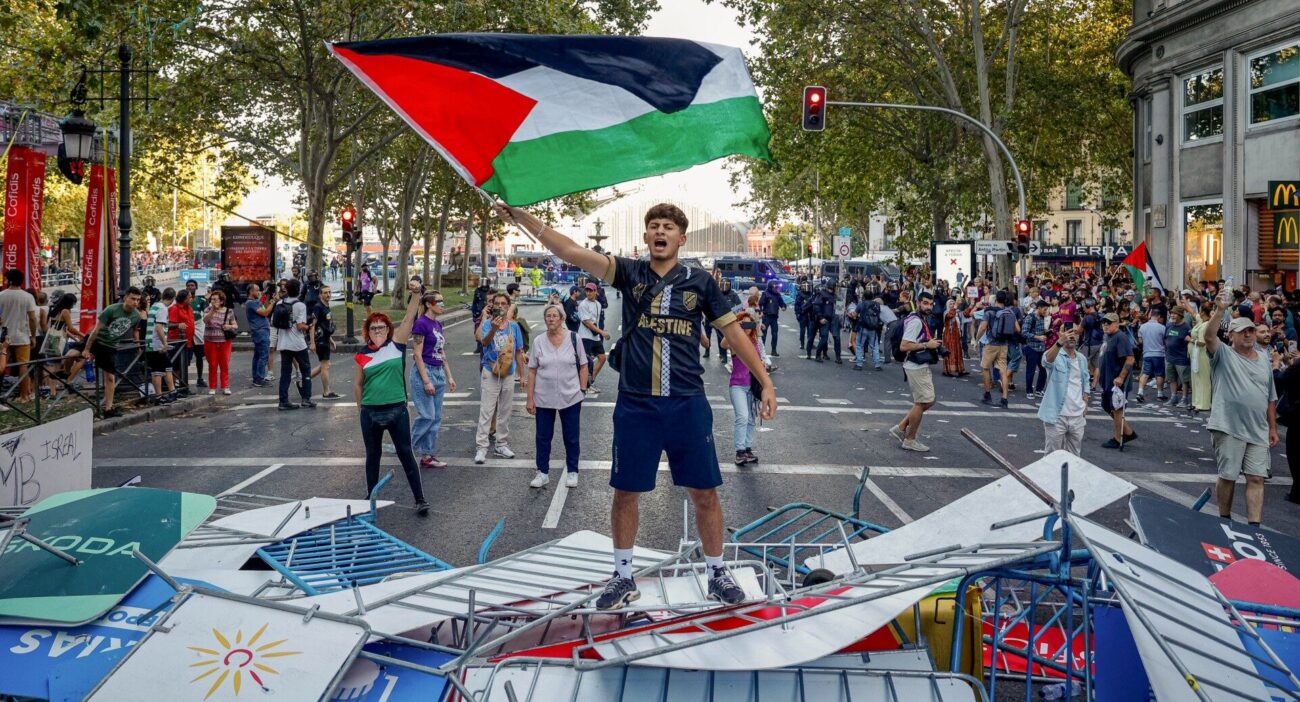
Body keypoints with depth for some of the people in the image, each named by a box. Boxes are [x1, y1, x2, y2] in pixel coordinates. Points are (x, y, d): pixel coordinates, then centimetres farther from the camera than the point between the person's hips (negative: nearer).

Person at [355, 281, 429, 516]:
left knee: (406, 455, 5)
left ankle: (420, 500, 9)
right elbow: (358, 384, 11)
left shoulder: (396, 343, -2)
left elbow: (409, 318, -13)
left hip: (397, 410, -2)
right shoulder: (363, 354, 1)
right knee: (373, 456, 16)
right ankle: (371, 497, 30)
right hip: (370, 413, 2)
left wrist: (415, 294, -24)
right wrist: (361, 407, 11)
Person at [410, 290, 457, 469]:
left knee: (436, 418, 8)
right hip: (424, 371, -8)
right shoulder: (421, 323, -13)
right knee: (426, 416, -8)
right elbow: (418, 355, -16)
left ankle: (428, 456, 13)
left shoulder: (438, 324, 11)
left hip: (439, 373, 8)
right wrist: (426, 381, -18)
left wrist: (449, 376, 14)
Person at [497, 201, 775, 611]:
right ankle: (623, 577, 26)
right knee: (625, 492, 9)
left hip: (688, 404, 0)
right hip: (635, 405, 0)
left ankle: (716, 574, 25)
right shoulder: (630, 273, 2)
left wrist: (766, 382, 1)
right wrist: (523, 217, -16)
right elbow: (571, 252, -7)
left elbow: (734, 333, 6)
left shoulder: (700, 282, 3)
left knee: (705, 493, 6)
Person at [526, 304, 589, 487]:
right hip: (544, 399, 1)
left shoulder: (573, 338, -4)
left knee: (572, 437, 8)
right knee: (543, 437, 8)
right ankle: (542, 472, 21)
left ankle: (572, 472, 23)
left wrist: (582, 389, -3)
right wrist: (530, 398, -1)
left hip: (570, 397, -1)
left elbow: (583, 365, 3)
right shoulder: (539, 342, 0)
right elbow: (532, 371, 2)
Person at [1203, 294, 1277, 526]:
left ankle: (1254, 526, -1)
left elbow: (1270, 398, 17)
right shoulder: (1223, 354, 0)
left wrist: (1273, 428, 14)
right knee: (1227, 476, 4)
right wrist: (1219, 310, -33)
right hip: (1229, 429, -4)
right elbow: (1209, 337, -23)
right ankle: (1225, 520, 20)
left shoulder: (1264, 359, 14)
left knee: (1257, 478, -1)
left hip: (1258, 431, 4)